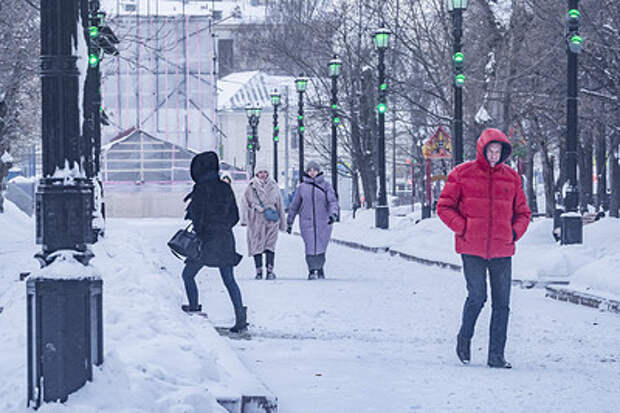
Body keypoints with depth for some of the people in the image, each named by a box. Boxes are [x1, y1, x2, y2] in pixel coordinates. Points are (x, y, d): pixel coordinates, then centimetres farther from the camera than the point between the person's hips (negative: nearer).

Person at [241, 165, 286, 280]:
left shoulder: (273, 186, 12)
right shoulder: (251, 187, 7)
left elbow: (279, 205, 17)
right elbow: (245, 203, 4)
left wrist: (282, 222, 18)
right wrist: (244, 218, -8)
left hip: (271, 219, 0)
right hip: (256, 219, 0)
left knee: (270, 244, -10)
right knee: (256, 245, 0)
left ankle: (270, 271, -9)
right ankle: (259, 271, 6)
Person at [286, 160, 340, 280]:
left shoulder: (326, 185, 5)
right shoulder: (301, 187, 8)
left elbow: (333, 201, -3)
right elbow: (294, 206, 15)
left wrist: (333, 214, -23)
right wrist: (289, 222, 17)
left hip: (323, 222, 0)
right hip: (307, 222, 0)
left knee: (321, 247, -1)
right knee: (310, 247, -12)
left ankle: (320, 269, 21)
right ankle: (312, 271, -1)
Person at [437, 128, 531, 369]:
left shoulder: (511, 177, 10)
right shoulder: (462, 174, 1)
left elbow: (523, 212, 18)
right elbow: (444, 207, 4)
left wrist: (515, 232, 1)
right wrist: (463, 228, -8)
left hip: (502, 250, 3)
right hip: (472, 249, -3)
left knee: (502, 303, 1)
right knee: (477, 297, -8)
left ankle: (496, 355, 6)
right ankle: (464, 340, 18)